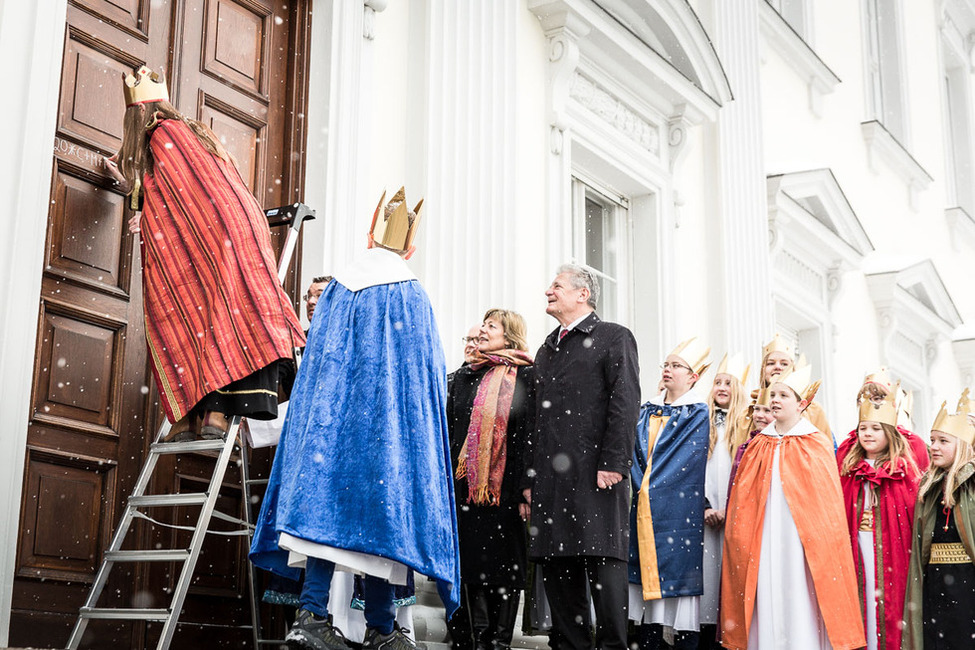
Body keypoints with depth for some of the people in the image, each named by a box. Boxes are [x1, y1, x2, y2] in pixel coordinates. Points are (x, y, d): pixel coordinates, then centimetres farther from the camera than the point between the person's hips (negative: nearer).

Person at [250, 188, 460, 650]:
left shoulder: (334, 290, 9)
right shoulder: (411, 295, -2)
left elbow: (314, 363, 12)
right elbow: (429, 373, -1)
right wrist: (422, 424, 12)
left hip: (330, 418, 4)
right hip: (389, 426, -3)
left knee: (327, 500, 1)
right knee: (384, 508, 0)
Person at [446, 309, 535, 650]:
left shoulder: (526, 376, 1)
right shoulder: (464, 376, 15)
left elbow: (535, 432, -4)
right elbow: (448, 429, 16)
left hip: (507, 485, -4)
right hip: (466, 486, 4)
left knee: (505, 563, 0)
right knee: (472, 563, 3)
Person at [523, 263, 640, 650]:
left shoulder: (614, 337, 5)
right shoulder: (547, 350, 24)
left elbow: (625, 404, -7)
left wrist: (613, 464, -16)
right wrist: (529, 480, 14)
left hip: (595, 473, -6)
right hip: (550, 479, 6)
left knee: (603, 562, -9)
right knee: (557, 567, 4)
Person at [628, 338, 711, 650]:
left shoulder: (697, 413, 0)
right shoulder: (648, 410, 16)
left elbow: (686, 457, -7)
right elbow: (636, 449, 12)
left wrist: (651, 485, -11)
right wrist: (640, 484, -4)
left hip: (677, 505, -5)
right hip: (644, 504, 5)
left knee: (678, 567, -7)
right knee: (646, 564, 4)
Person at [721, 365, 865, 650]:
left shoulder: (816, 444, 2)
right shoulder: (759, 445, 12)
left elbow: (827, 501, 0)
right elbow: (743, 501, 13)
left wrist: (820, 539, -7)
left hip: (800, 538, -3)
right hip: (765, 540, 3)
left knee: (799, 605, -5)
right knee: (767, 602, 1)